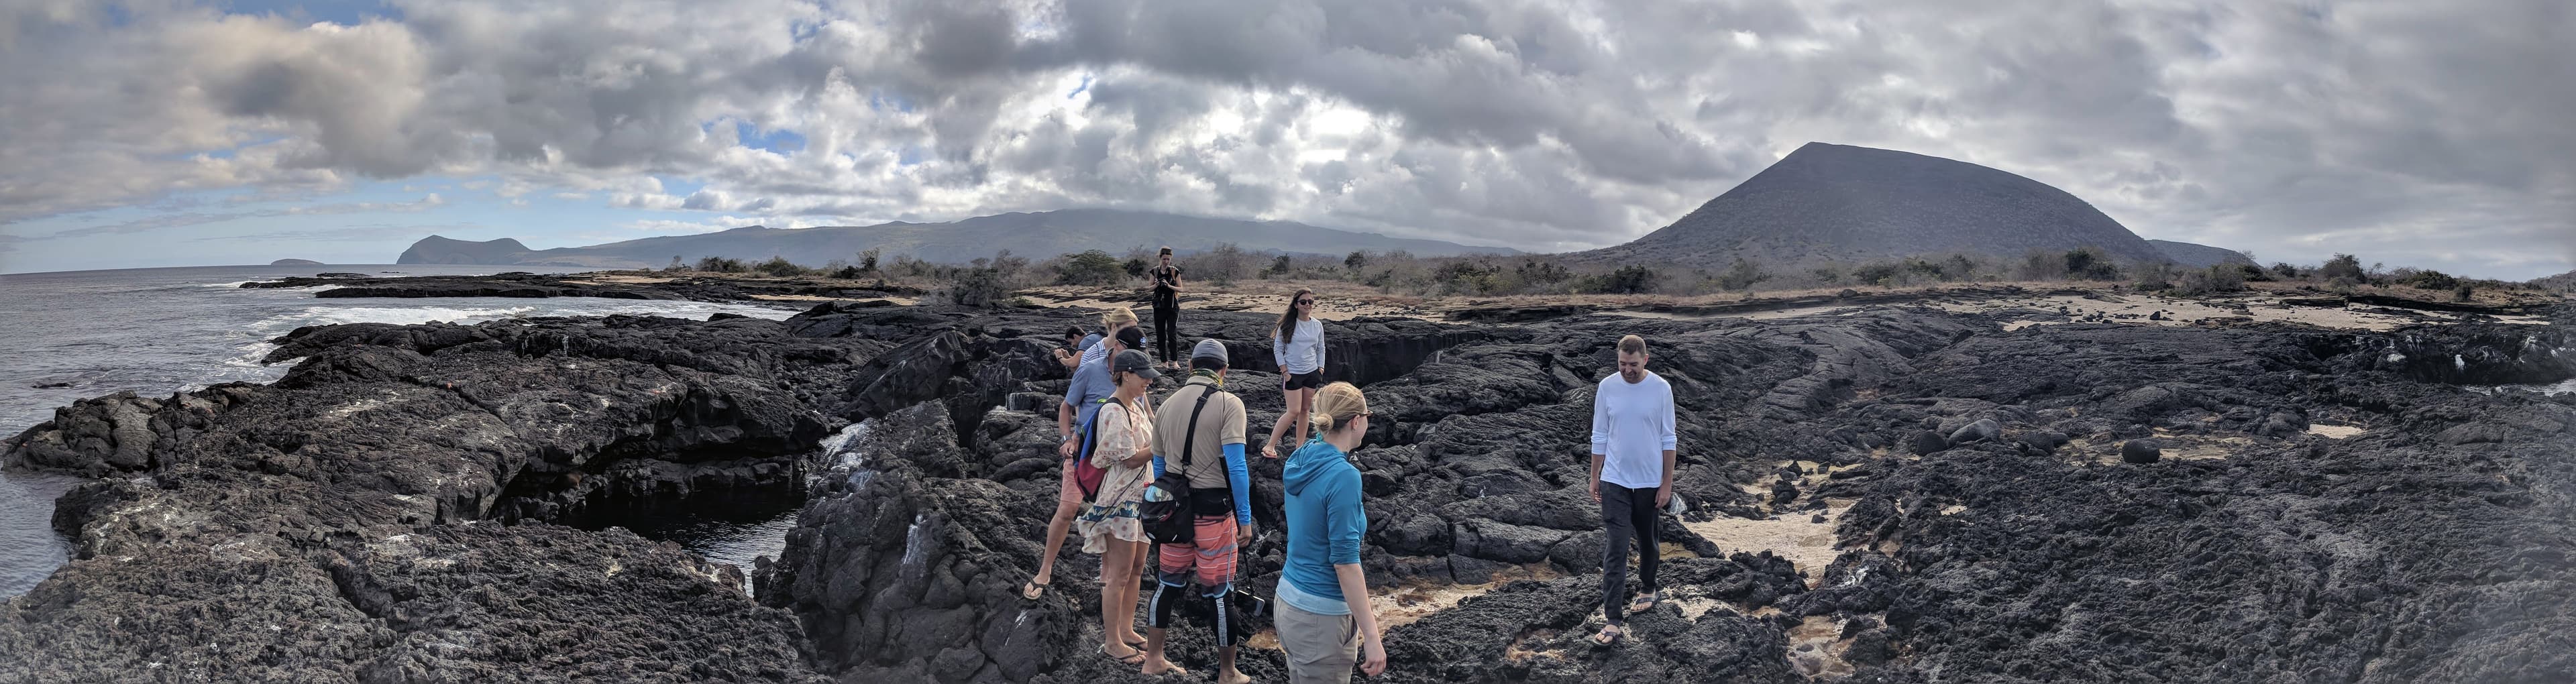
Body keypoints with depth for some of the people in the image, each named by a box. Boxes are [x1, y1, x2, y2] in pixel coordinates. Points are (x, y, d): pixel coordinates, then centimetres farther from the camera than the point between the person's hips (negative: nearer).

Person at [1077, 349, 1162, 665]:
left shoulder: (1136, 405, 9)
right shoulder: (1113, 411, -18)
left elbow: (1149, 442, 9)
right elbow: (1131, 459, -20)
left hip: (1141, 496, 9)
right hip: (1121, 498, -9)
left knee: (1135, 569, 15)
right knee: (1119, 575, -1)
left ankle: (1126, 631, 27)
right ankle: (1112, 642, 9)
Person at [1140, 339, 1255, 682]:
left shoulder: (1168, 404, 7)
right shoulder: (1228, 404, -11)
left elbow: (1159, 464, 14)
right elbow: (1236, 466, -17)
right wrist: (1245, 517, -11)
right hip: (1214, 509, -5)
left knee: (1168, 583, 19)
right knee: (1218, 592, 5)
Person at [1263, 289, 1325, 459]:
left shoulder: (1317, 325, 6)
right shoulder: (1287, 325, -7)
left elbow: (1321, 349, 15)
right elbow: (1278, 349, -4)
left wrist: (1321, 370, 6)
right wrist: (1284, 371, -9)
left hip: (1312, 373, 5)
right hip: (1293, 374, -4)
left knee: (1305, 411, 7)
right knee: (1294, 411, -10)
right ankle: (1270, 446, -4)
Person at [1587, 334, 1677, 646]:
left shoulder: (1661, 388, -9)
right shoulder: (1607, 387, -5)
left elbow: (1668, 439, -4)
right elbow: (1599, 437, 3)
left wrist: (1667, 483, -5)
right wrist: (1594, 477, 6)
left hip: (1650, 482, 0)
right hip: (1615, 481, 0)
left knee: (1647, 540, 19)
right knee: (1616, 548, -6)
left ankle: (1648, 588, 45)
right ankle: (1613, 619, -7)